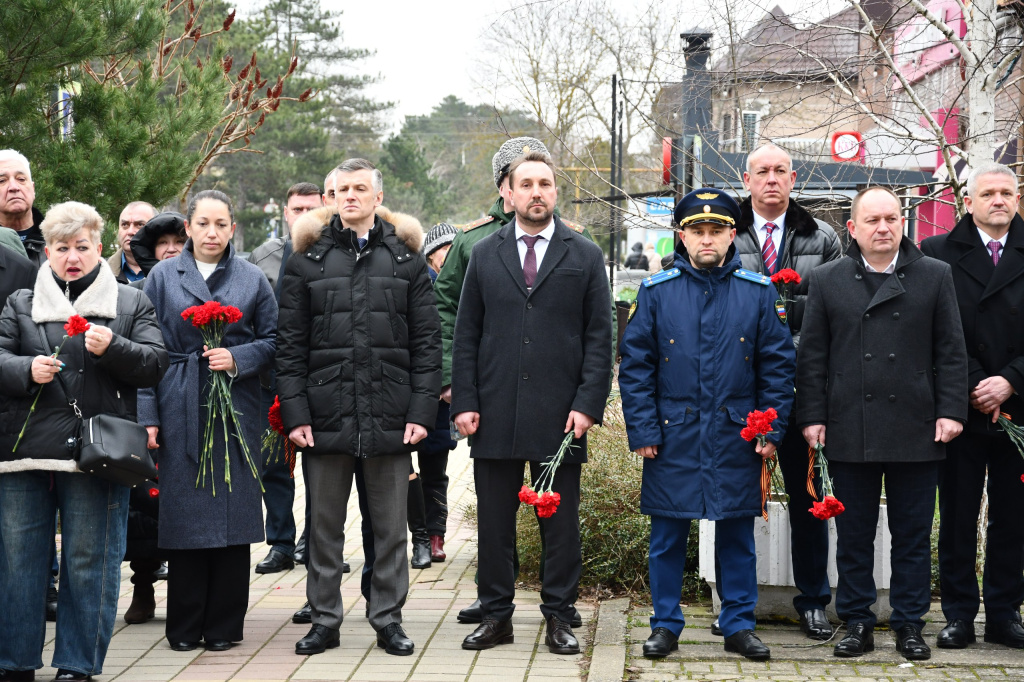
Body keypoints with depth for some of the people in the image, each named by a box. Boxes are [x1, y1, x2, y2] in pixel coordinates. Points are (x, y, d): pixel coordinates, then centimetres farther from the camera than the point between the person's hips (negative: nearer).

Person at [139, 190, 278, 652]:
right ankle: (185, 626, 11)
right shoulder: (163, 277, 7)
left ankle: (224, 625, 10)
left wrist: (237, 358, -11)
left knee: (232, 514, 0)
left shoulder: (252, 280, 9)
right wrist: (147, 415, -4)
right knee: (183, 515, 1)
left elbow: (272, 341, 9)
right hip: (180, 412, 0)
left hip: (235, 410, 0)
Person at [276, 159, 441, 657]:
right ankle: (324, 620, 18)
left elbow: (427, 342, 4)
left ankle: (388, 619, 18)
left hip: (390, 418, 0)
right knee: (325, 526, 8)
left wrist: (422, 410, -4)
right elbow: (290, 344, 4)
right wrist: (295, 412, -5)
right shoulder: (308, 258, 7)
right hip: (326, 415, 0)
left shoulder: (406, 258, 7)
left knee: (390, 527, 7)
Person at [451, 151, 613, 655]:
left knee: (561, 523, 4)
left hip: (560, 416, -1)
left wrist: (588, 405, -7)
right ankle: (496, 616, 16)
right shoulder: (484, 255, 10)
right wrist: (465, 402, 0)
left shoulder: (585, 256, 6)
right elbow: (466, 335, 9)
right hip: (495, 415, 1)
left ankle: (559, 617, 15)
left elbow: (599, 337, 3)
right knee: (494, 521, 6)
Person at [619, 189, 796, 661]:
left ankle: (739, 626, 20)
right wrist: (642, 431, -4)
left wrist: (772, 429, -1)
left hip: (736, 438, 1)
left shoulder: (758, 292, 2)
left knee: (737, 536, 8)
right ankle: (665, 625, 18)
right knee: (667, 537, 6)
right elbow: (634, 365, 2)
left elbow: (779, 364, 4)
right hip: (673, 438, 0)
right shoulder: (657, 291, 1)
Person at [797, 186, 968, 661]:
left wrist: (951, 410, -3)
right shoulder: (826, 281, 6)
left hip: (916, 431, 0)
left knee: (913, 536, 7)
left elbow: (951, 351, 5)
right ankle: (857, 623, 17)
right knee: (854, 535, 7)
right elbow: (812, 355, 5)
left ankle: (909, 625, 17)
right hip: (850, 433, 0)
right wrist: (812, 417, -1)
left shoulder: (934, 277, 6)